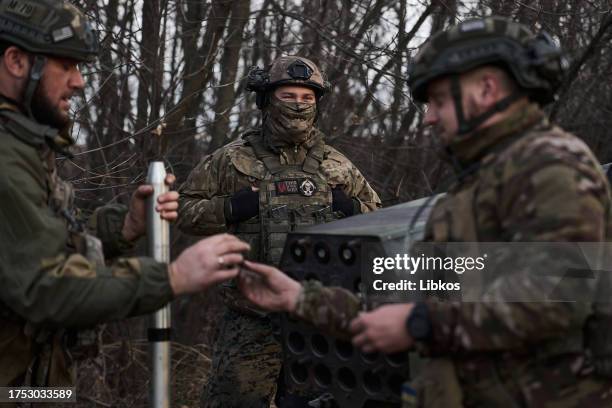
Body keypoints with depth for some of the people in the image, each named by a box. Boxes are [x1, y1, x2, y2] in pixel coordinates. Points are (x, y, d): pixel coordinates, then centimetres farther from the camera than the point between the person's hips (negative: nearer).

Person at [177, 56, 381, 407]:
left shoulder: (337, 166, 9)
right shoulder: (232, 160, 1)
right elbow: (184, 209, 2)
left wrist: (350, 209, -2)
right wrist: (231, 208, -13)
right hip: (253, 322, -2)